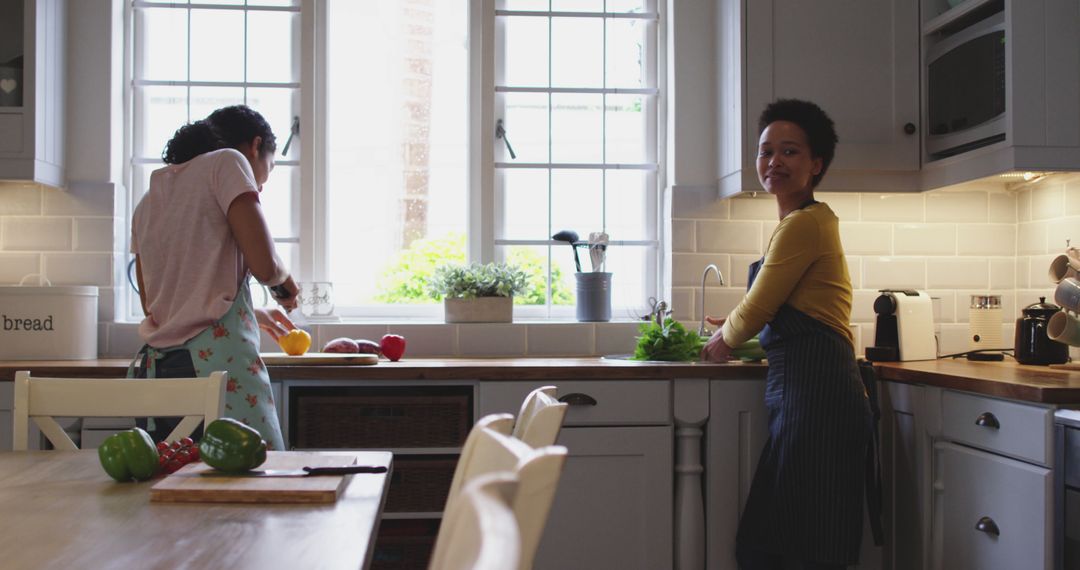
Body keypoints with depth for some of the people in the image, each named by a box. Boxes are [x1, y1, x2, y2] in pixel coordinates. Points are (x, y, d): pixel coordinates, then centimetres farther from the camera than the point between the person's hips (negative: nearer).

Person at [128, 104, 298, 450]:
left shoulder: (147, 204, 22)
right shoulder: (228, 163, 2)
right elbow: (264, 264, -10)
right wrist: (284, 281, 14)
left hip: (154, 366, 7)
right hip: (217, 357, -7)